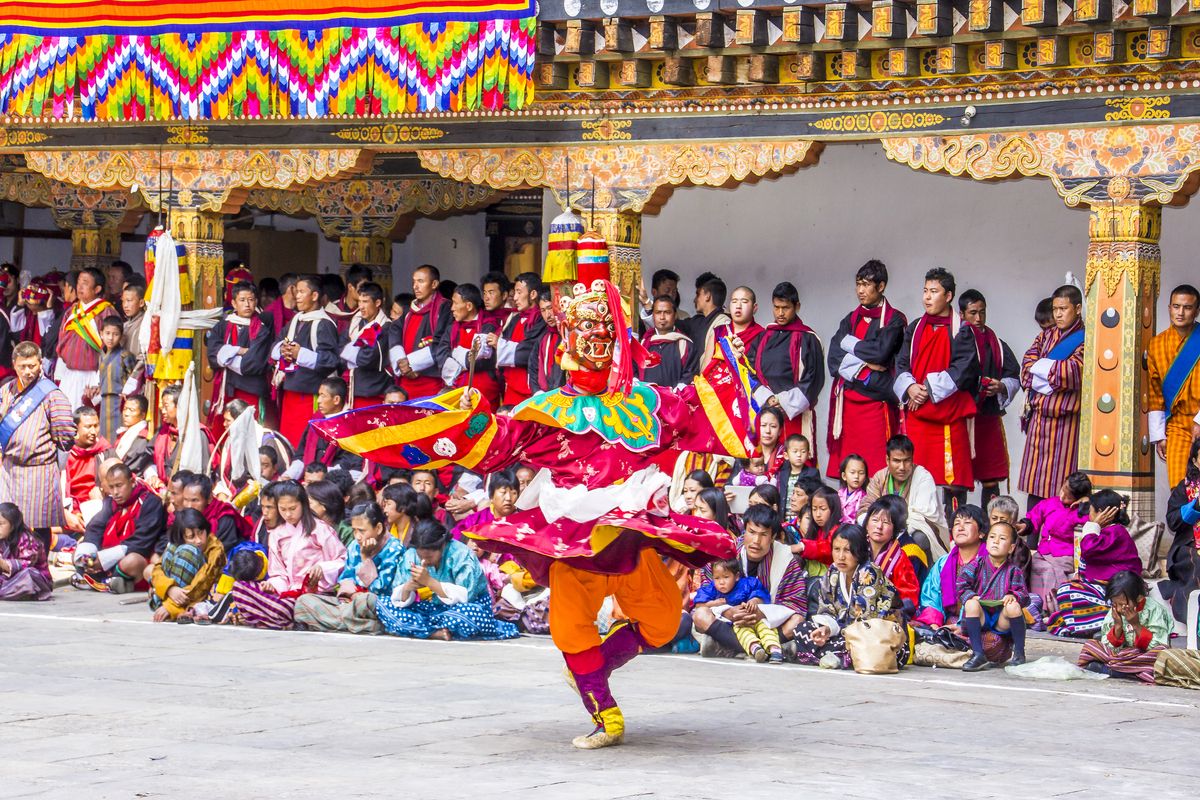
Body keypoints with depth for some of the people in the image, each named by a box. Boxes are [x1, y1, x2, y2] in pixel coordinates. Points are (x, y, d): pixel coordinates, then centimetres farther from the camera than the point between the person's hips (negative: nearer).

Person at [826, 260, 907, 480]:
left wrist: (850, 344, 0)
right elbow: (834, 359, 5)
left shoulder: (894, 320, 2)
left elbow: (881, 352, -15)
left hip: (876, 403, -5)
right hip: (847, 402, 5)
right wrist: (864, 365, -10)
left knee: (876, 470, -10)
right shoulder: (851, 319, 17)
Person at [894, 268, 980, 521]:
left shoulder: (962, 331, 1)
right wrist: (910, 387, -8)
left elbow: (963, 369, -9)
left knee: (952, 474, -6)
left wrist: (930, 389, -14)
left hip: (948, 413, -4)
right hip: (916, 412, 4)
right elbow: (901, 364, 12)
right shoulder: (915, 329, 15)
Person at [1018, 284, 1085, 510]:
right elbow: (1027, 367, 5)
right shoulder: (1045, 336, 17)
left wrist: (1041, 367, -4)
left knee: (1061, 484, -7)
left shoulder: (1085, 339, -3)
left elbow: (1072, 371, -17)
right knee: (1035, 482, 5)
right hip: (1038, 416, 6)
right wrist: (1056, 376, -11)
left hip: (1065, 419, -6)